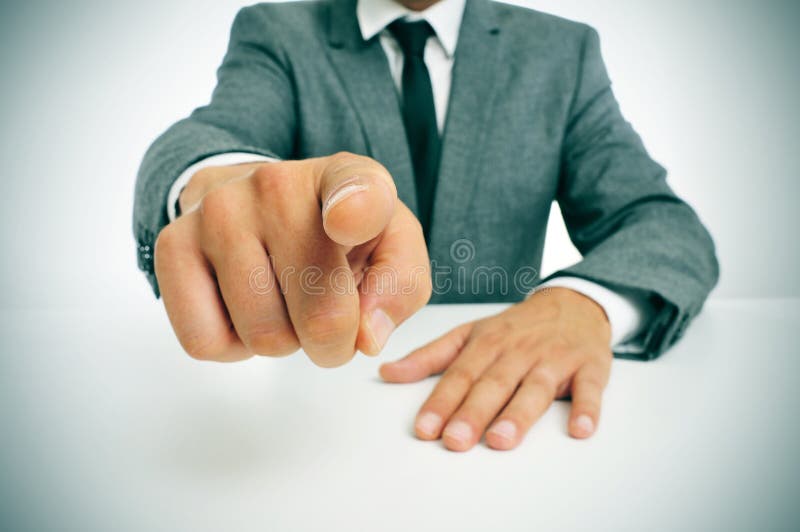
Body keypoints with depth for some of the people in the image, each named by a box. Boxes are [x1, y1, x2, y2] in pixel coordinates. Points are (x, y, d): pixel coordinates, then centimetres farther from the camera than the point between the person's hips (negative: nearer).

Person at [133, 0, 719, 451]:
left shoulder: (563, 52, 6)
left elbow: (667, 224, -2)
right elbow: (216, 130, -17)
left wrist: (582, 301, -24)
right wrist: (221, 178, -43)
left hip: (503, 403, 2)